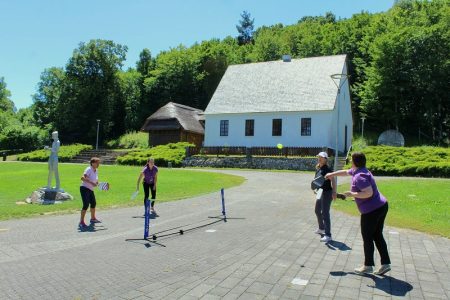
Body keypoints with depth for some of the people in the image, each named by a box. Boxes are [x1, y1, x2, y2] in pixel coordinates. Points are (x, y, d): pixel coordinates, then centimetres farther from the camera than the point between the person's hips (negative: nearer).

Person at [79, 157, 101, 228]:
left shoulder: (96, 170, 7)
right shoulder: (88, 169, -18)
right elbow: (82, 178, -31)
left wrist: (96, 182, 4)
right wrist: (91, 182, -36)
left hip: (90, 190, 9)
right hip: (84, 189, -9)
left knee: (93, 203, 19)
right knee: (86, 204, -17)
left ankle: (93, 218, 38)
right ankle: (81, 222, -10)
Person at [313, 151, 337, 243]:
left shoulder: (327, 169, -16)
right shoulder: (318, 169, 9)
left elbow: (333, 181, -25)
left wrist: (334, 192, -35)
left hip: (327, 193, -10)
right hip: (320, 192, 10)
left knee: (325, 213, -10)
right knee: (317, 211, 23)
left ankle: (328, 235, -5)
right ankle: (321, 228, 42)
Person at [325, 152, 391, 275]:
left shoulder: (359, 176, -21)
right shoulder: (356, 171, 10)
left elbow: (369, 193, -28)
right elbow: (345, 172, 30)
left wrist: (352, 194, -17)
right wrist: (332, 174, 41)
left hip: (371, 211, -10)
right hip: (381, 206, 10)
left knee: (367, 238, 4)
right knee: (377, 236, 16)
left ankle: (368, 266, 16)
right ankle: (386, 263, 20)